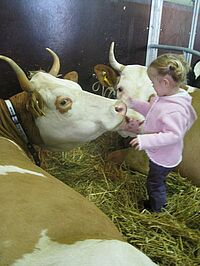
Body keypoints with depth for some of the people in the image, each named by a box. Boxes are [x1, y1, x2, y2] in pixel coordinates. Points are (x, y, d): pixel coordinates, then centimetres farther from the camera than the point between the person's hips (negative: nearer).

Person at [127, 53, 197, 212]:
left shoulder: (175, 110, -36)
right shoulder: (164, 97, -6)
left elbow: (174, 135, -35)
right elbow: (152, 110, 10)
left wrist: (146, 140, -38)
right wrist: (134, 104, 5)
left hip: (164, 158, -8)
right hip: (158, 155, 8)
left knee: (154, 183, 16)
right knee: (157, 181, 30)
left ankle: (156, 208, 42)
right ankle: (160, 200, 55)